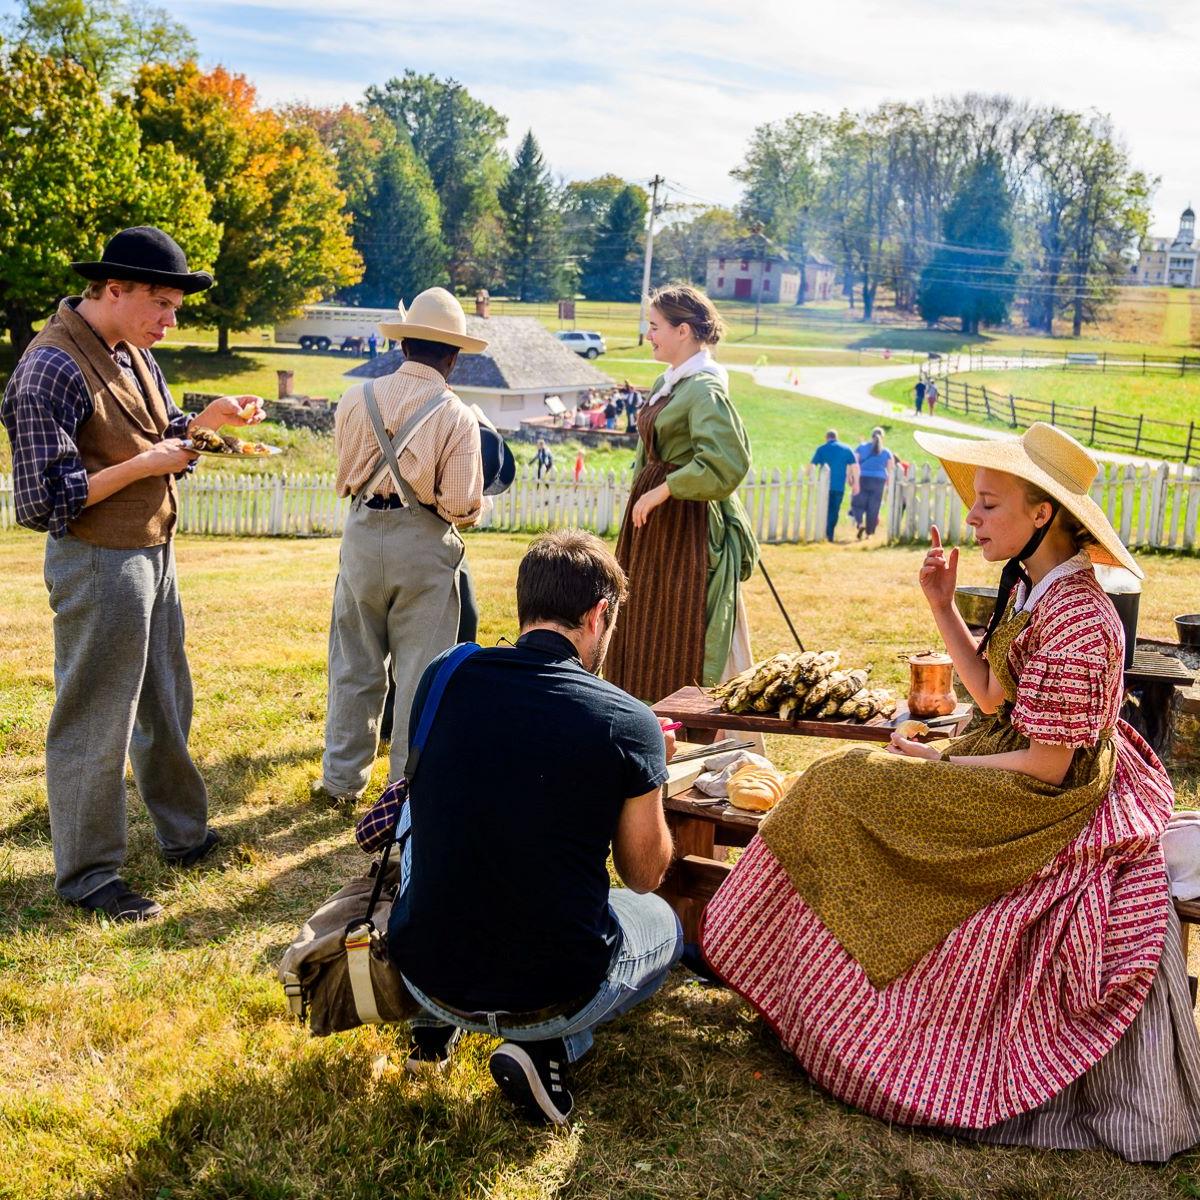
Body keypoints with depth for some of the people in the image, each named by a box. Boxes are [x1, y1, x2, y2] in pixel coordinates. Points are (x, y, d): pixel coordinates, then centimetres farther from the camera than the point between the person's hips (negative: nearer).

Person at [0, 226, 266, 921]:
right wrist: (145, 464, -22)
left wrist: (207, 421, -2)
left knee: (165, 707, 21)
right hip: (97, 564, -9)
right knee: (95, 724, 3)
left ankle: (184, 835, 38)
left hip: (155, 555, 9)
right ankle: (88, 876, 18)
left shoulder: (135, 354, 6)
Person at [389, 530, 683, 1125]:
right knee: (664, 923, 29)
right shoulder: (629, 724, -14)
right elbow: (644, 874, 2)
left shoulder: (441, 679, -5)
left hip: (423, 970, 3)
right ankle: (550, 1046, 4)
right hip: (554, 994, -3)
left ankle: (437, 1016, 22)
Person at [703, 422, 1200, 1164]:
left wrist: (935, 764, -14)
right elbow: (993, 695, 9)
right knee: (847, 786, 10)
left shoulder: (1074, 620, -27)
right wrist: (942, 606, 0)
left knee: (849, 790, -6)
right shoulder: (1030, 588, 2)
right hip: (1014, 777, 10)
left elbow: (1045, 766, -25)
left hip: (1046, 809, -9)